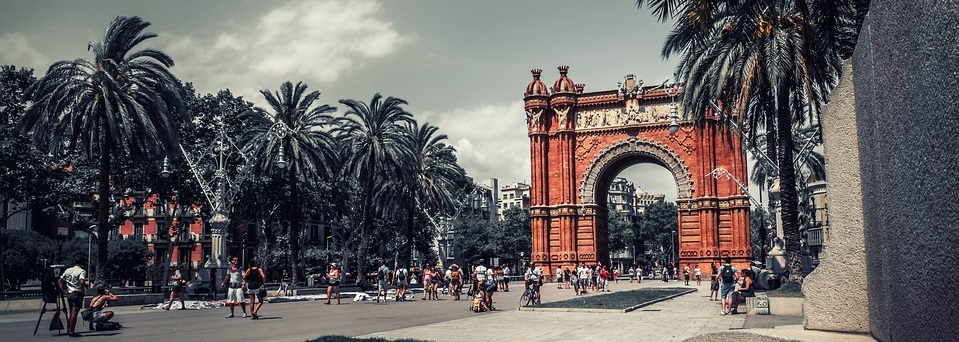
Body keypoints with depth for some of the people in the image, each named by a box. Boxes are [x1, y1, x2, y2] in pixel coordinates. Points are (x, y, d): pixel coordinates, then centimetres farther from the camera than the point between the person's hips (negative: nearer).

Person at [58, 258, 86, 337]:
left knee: (71, 312, 18)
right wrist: (81, 290, -11)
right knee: (74, 313, -5)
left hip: (69, 294, 7)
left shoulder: (68, 270, 12)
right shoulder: (82, 271, -7)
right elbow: (82, 282, -24)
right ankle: (72, 332, -5)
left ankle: (69, 330, 24)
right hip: (77, 294, -6)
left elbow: (59, 281, 12)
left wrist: (64, 290, 11)